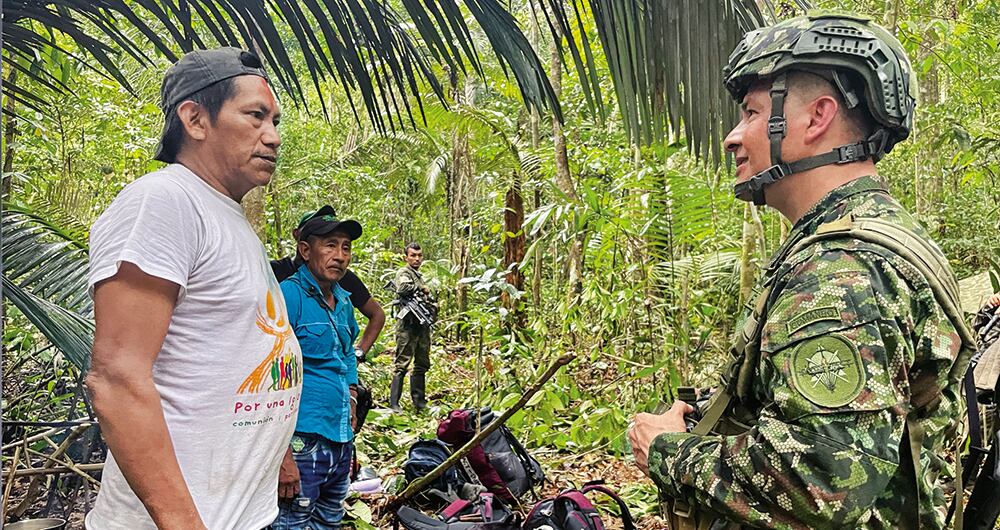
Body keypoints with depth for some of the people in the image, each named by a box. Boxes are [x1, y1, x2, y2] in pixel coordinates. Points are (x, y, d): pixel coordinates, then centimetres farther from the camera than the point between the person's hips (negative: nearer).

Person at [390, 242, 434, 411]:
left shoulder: (418, 275, 21)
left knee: (422, 364, 14)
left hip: (423, 326, 9)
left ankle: (419, 401, 22)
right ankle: (394, 403, -6)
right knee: (402, 364, -8)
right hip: (408, 325, -9)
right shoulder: (403, 273, -6)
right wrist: (422, 288, -14)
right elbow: (402, 288, -28)